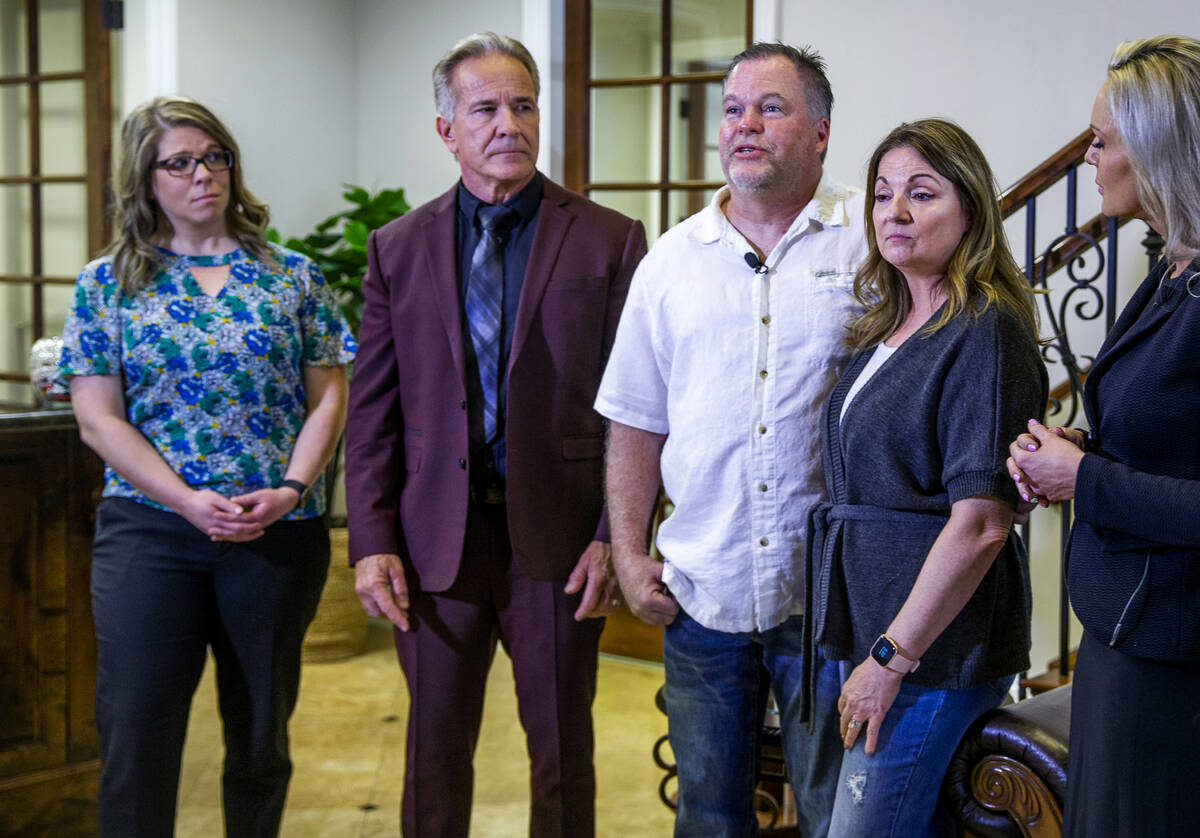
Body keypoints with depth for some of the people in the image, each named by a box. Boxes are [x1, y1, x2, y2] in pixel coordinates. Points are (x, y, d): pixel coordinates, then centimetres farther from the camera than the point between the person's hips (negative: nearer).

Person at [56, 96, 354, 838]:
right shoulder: (105, 285, 4)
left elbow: (329, 396, 4)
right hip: (149, 530, -1)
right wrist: (190, 500, -14)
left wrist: (292, 488, -12)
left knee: (261, 732, 11)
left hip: (280, 533, 1)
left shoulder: (293, 276, 6)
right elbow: (98, 417, -2)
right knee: (136, 729, -2)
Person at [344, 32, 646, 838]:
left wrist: (617, 538, -9)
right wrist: (372, 542, -2)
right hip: (437, 537, 2)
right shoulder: (400, 247, 6)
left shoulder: (610, 241, -1)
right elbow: (372, 409, 5)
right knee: (435, 749, 13)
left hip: (558, 538, -2)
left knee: (563, 749, 11)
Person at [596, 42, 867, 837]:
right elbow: (636, 424, 12)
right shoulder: (673, 258, 9)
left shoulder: (873, 237, -1)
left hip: (829, 592, -3)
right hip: (702, 592, 3)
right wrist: (629, 555, 5)